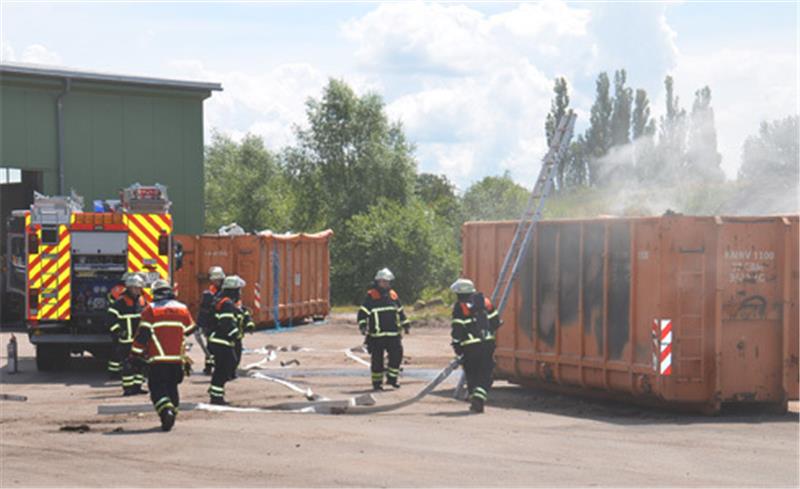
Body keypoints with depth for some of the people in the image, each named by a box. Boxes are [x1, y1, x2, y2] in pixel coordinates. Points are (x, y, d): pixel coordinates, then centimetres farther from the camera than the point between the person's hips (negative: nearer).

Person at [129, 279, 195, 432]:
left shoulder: (151, 309, -4)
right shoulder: (183, 309, 8)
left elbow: (142, 334, -7)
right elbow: (189, 330, 19)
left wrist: (136, 353, -1)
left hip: (158, 358, -4)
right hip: (177, 358, 4)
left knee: (157, 387, -2)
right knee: (172, 386, 19)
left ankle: (166, 411, -23)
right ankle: (172, 411, 17)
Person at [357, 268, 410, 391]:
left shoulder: (393, 295, 12)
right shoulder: (371, 296, -3)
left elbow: (400, 311, 25)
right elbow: (363, 312, -5)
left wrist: (405, 324, 25)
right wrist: (362, 325, -17)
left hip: (393, 334, 4)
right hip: (376, 335, -4)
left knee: (397, 354, -4)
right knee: (377, 359, 1)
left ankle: (392, 377, 11)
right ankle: (377, 382, 10)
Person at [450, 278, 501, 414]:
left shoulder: (459, 307, -7)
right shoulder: (485, 302, 7)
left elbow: (458, 329, -10)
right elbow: (496, 322, 10)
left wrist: (457, 346, 1)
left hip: (470, 347, -3)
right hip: (487, 344, 3)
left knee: (472, 375, 13)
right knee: (485, 374, 3)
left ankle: (475, 401, 15)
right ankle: (479, 398, -14)